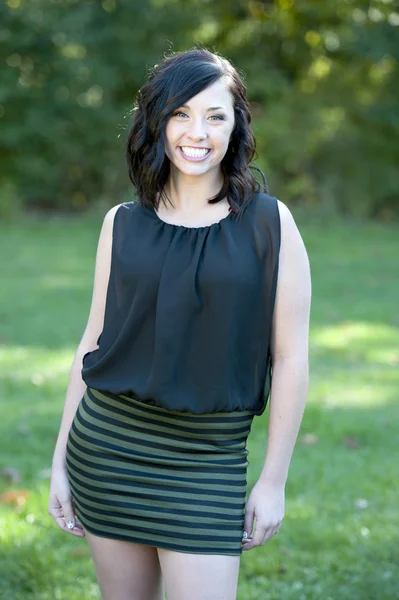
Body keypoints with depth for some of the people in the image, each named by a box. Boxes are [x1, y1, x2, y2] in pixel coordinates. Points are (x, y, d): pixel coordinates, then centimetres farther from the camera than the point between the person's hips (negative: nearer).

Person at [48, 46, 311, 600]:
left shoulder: (270, 223, -4)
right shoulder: (123, 224, 5)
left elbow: (290, 358, -3)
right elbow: (94, 342, 9)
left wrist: (275, 480, -4)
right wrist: (60, 461, 9)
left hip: (208, 461, -2)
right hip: (108, 446, 3)